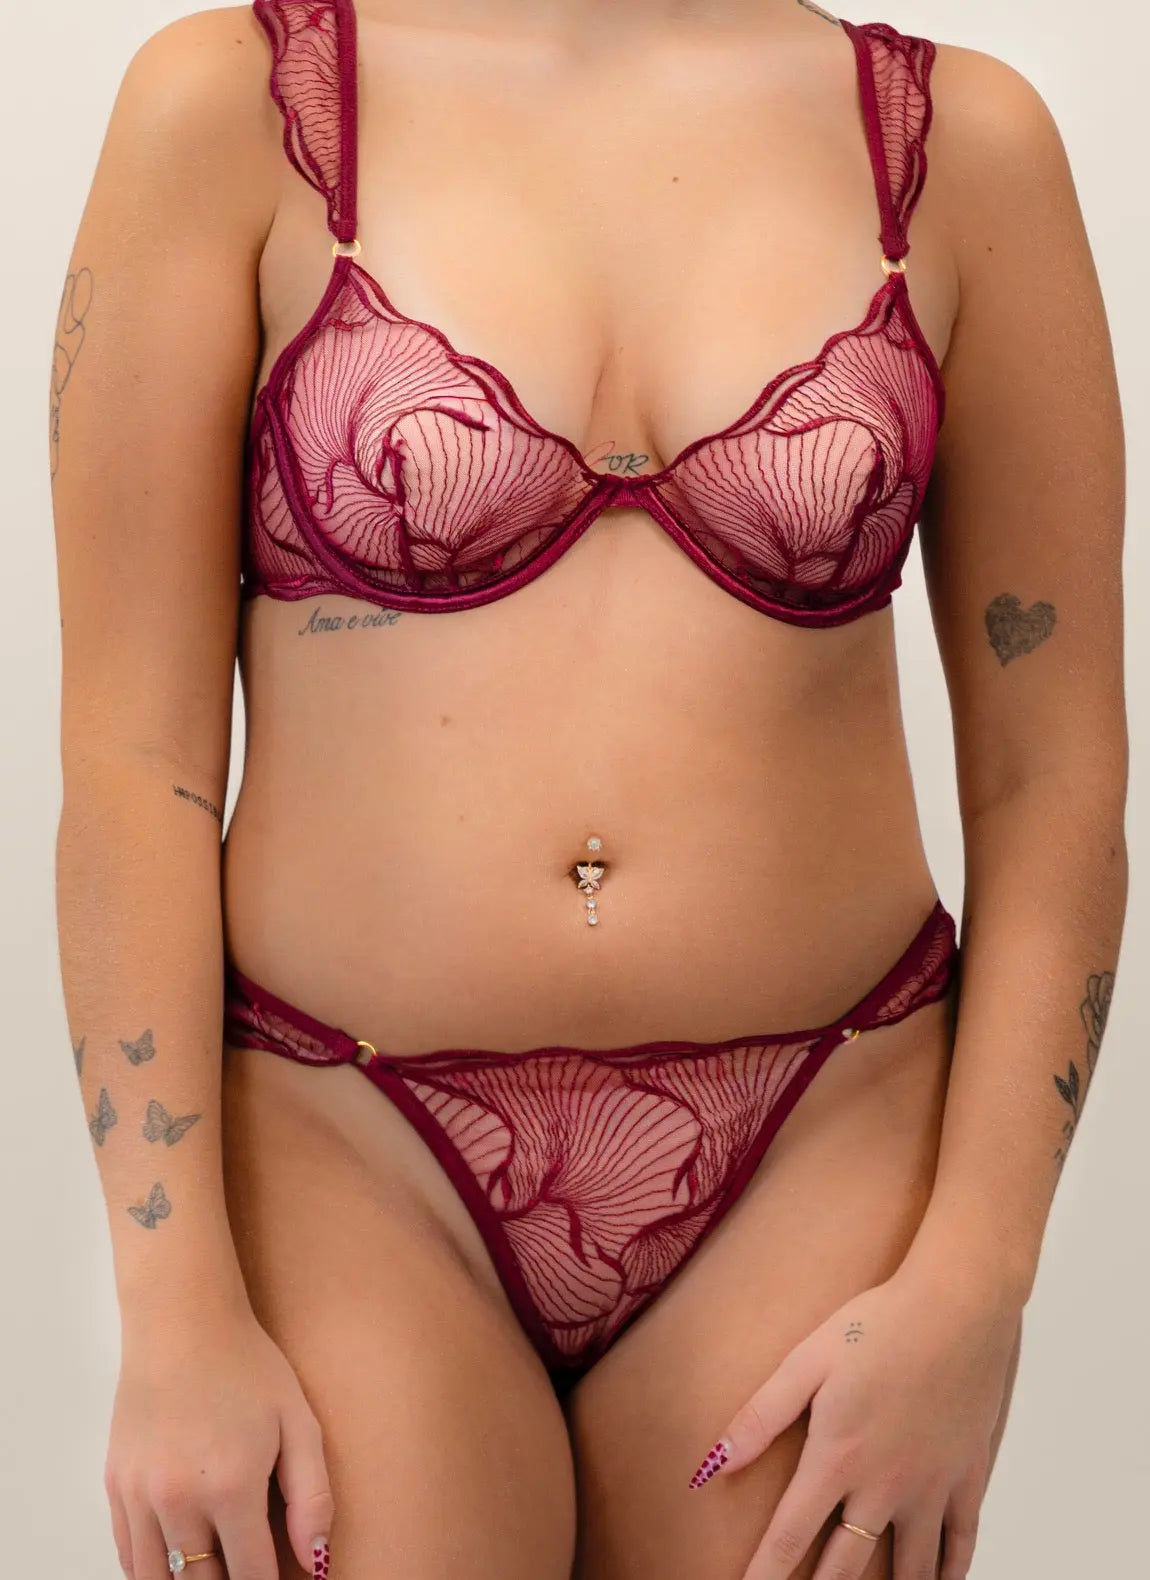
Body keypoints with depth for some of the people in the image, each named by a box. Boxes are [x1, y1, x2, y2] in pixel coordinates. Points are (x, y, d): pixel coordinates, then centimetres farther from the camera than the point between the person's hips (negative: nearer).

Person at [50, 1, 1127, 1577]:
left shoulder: (966, 138, 1)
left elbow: (1053, 773, 2)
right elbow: (132, 748, -6)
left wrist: (971, 1285, -5)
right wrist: (178, 1311, -9)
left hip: (820, 1156, 2)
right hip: (350, 1155, -1)